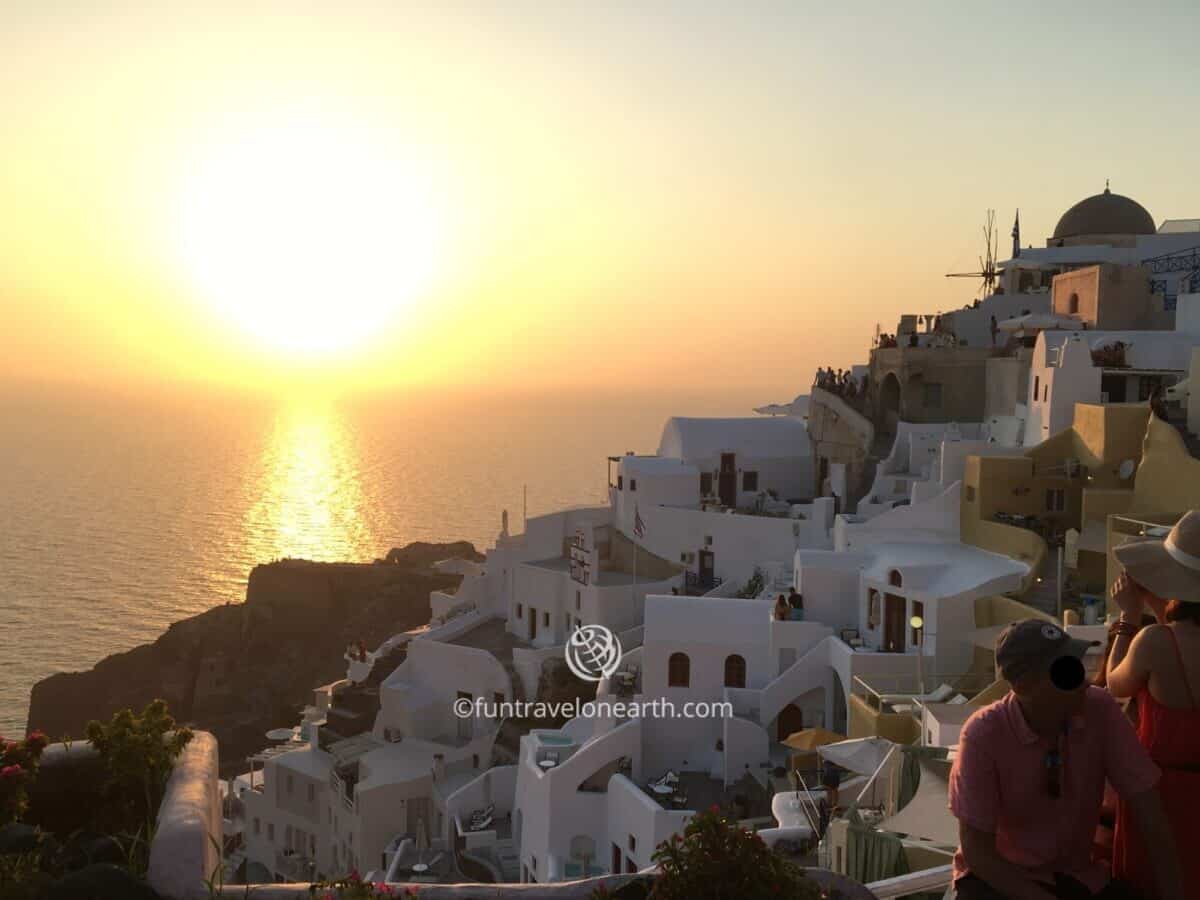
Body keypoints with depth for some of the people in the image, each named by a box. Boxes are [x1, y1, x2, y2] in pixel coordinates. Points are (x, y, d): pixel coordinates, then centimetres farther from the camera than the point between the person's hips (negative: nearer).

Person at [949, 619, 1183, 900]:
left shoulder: (1101, 710, -14)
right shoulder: (984, 734, -24)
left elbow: (1149, 810, -10)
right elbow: (976, 851, -20)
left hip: (1074, 874, 5)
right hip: (998, 874, -4)